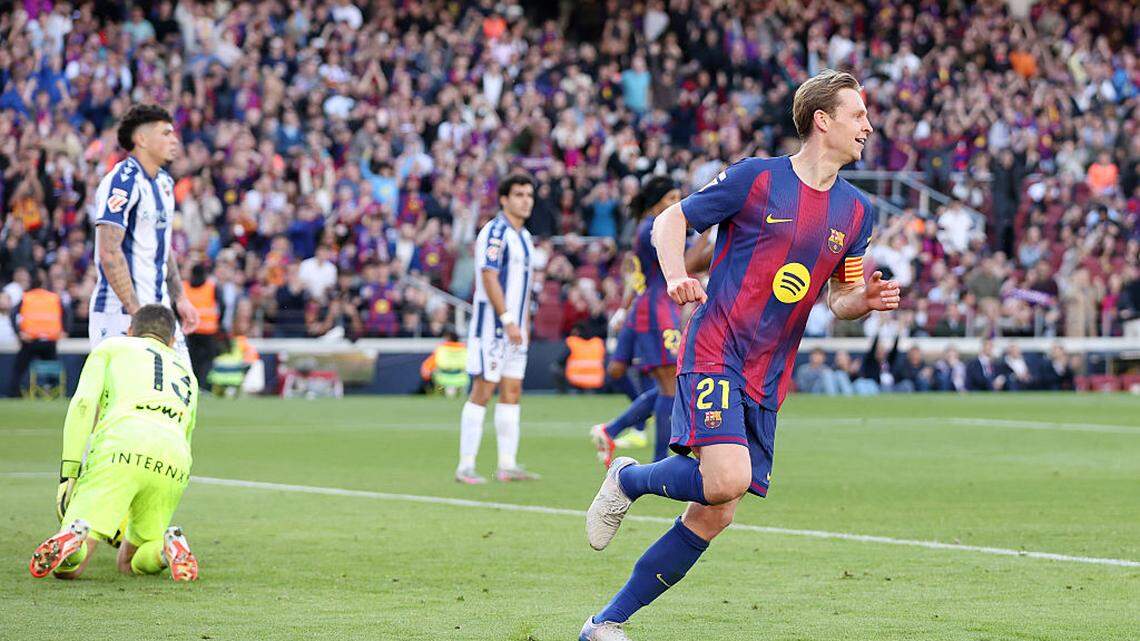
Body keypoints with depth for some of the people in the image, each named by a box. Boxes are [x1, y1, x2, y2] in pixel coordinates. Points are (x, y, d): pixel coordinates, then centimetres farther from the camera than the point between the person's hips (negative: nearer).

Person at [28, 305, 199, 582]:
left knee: (66, 568, -3)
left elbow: (83, 405, 8)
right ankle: (168, 545, -10)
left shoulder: (111, 346, 26)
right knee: (129, 563, 22)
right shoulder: (186, 374, 39)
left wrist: (68, 475, 3)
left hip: (120, 446, -3)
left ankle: (74, 537, -37)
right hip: (176, 462, 3)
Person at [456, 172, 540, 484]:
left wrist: (525, 324, 17)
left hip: (514, 328, 9)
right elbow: (489, 278, -19)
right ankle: (465, 466, -6)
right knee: (482, 391, -8)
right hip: (492, 325, -9)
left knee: (512, 392, 6)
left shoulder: (524, 237, 16)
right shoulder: (495, 232, -12)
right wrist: (508, 320, -23)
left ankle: (508, 465, 8)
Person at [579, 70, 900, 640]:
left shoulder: (856, 211, 12)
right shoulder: (754, 178, -5)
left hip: (767, 379, 6)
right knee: (726, 479, -27)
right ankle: (628, 479, 4)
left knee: (713, 516, 0)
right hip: (715, 352, -6)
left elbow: (840, 298, 20)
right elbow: (670, 221, 4)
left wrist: (865, 300, -3)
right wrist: (676, 276, -15)